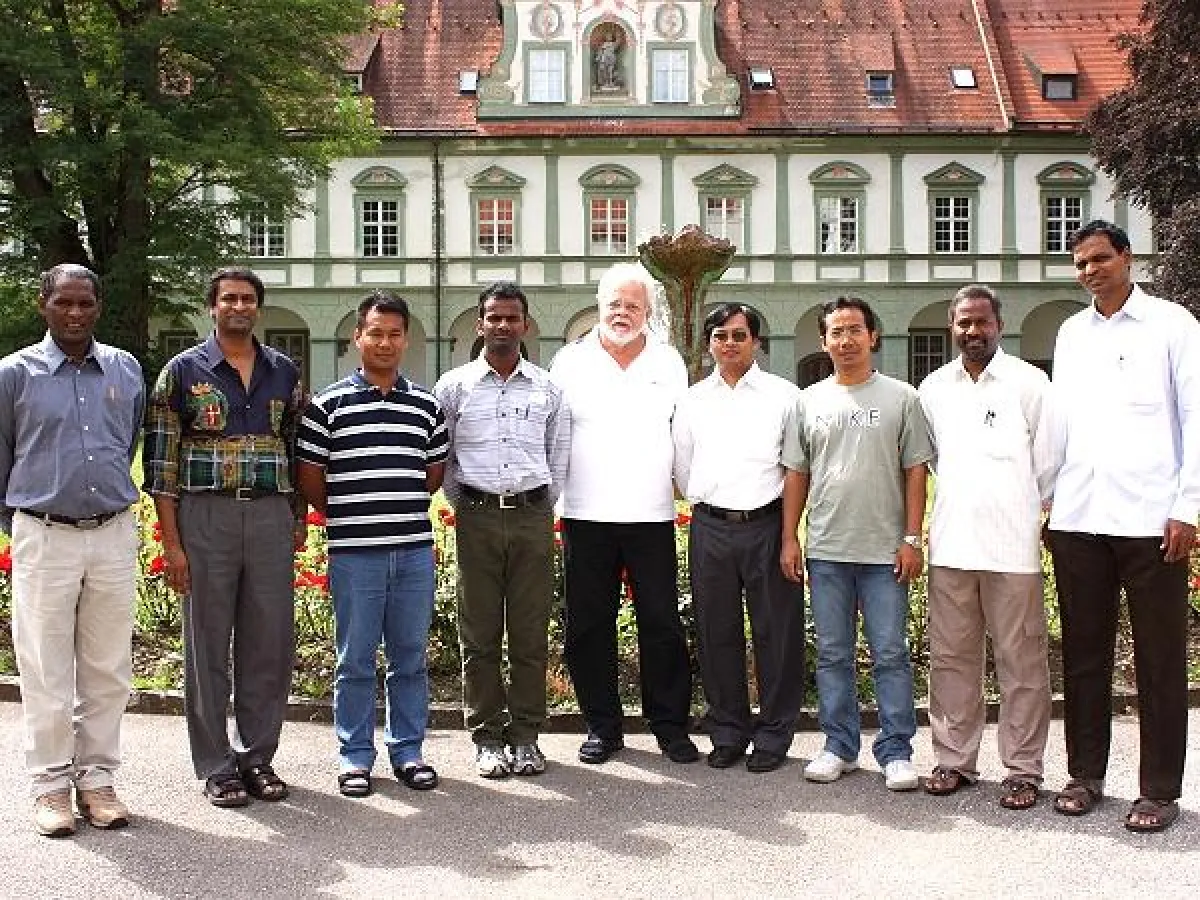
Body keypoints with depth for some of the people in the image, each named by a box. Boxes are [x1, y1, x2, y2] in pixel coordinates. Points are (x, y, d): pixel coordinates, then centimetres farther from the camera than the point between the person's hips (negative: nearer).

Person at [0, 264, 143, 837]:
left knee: (107, 670, 8)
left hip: (114, 536, 3)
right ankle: (50, 786, 13)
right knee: (46, 672, 2)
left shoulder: (126, 371, 7)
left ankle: (97, 779, 18)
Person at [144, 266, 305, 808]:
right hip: (205, 516, -3)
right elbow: (162, 463, -2)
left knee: (270, 646, 5)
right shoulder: (182, 372, 1)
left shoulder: (284, 373, 11)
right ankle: (216, 767, 14)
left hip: (271, 516, 3)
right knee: (207, 647, 3)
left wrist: (299, 520, 9)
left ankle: (257, 757, 19)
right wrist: (171, 544, -7)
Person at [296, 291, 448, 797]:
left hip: (415, 550, 3)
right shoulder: (328, 405, 0)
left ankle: (408, 750, 23)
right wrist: (347, 515, 5)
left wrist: (401, 508, 10)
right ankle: (355, 757, 17)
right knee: (355, 660, 5)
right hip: (354, 552, -3)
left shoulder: (426, 406, 9)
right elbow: (309, 477, 4)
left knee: (411, 657, 10)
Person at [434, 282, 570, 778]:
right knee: (480, 632, 2)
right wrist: (464, 505, 5)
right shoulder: (454, 385, 5)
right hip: (477, 516, -1)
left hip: (533, 517, 1)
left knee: (531, 632, 3)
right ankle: (487, 738, 12)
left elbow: (559, 457, 14)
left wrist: (542, 507, 10)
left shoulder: (547, 388, 9)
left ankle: (526, 737, 13)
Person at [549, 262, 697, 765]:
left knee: (662, 624, 2)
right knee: (589, 625, 5)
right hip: (586, 516, 0)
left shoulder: (669, 363, 10)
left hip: (652, 516, 0)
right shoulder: (570, 361, 6)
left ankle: (670, 725, 15)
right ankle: (602, 726, 17)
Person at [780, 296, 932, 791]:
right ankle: (839, 746, 20)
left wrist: (912, 538, -5)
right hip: (826, 550, 3)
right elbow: (796, 473, 11)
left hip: (885, 550, -2)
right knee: (832, 654, 9)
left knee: (891, 654, 1)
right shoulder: (809, 400, 9)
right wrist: (789, 538, 5)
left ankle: (896, 751, 10)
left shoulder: (900, 397, 3)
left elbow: (915, 471, 1)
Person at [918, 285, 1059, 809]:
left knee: (1021, 662, 2)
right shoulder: (933, 388, 11)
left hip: (1013, 545, -3)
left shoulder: (1030, 383, 0)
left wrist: (1037, 513, 10)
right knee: (950, 657, 9)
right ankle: (954, 759, 20)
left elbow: (1049, 465, 5)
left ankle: (1023, 768, 11)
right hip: (950, 544, 4)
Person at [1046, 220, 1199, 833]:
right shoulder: (1071, 333, 15)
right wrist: (1044, 499, 10)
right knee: (1084, 652, 10)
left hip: (1150, 517, -4)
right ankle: (1085, 774, 21)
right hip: (1078, 519, 4)